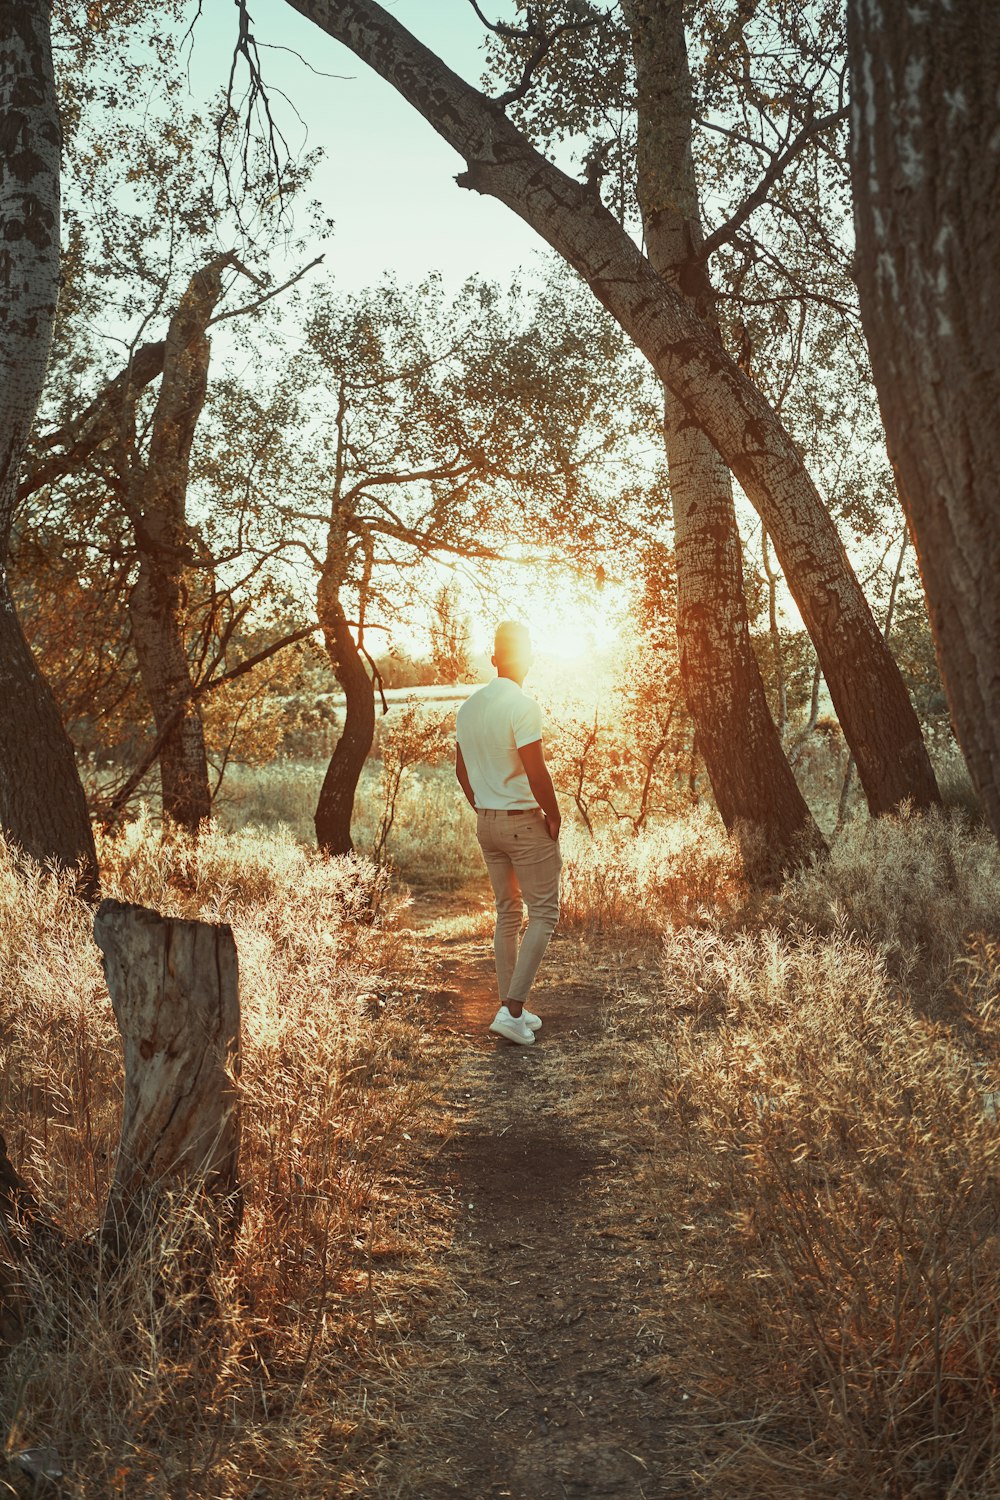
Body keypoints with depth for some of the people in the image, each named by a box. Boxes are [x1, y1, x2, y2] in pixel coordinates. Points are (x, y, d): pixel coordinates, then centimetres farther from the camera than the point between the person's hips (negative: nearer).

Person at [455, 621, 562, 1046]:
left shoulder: (469, 705, 6)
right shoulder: (522, 705, -18)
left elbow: (461, 770, 13)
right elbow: (536, 774, -22)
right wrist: (554, 816, -8)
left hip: (486, 823, 7)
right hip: (525, 822, -7)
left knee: (507, 913, 15)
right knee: (543, 913, 2)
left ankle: (511, 1009, 20)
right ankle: (513, 1010, -5)